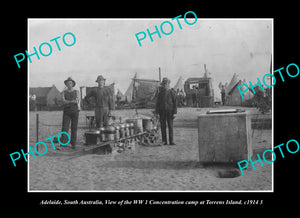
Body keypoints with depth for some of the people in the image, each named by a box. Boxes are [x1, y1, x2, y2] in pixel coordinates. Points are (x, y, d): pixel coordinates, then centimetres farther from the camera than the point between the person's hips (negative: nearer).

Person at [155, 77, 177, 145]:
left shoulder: (172, 92, 1)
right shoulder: (160, 93, 10)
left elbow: (175, 103, -1)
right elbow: (157, 103, 11)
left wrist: (174, 112, -8)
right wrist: (156, 112, 5)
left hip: (169, 112, -3)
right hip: (162, 112, 3)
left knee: (170, 126, -2)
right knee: (163, 127, 3)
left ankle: (171, 141, 2)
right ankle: (164, 141, 9)